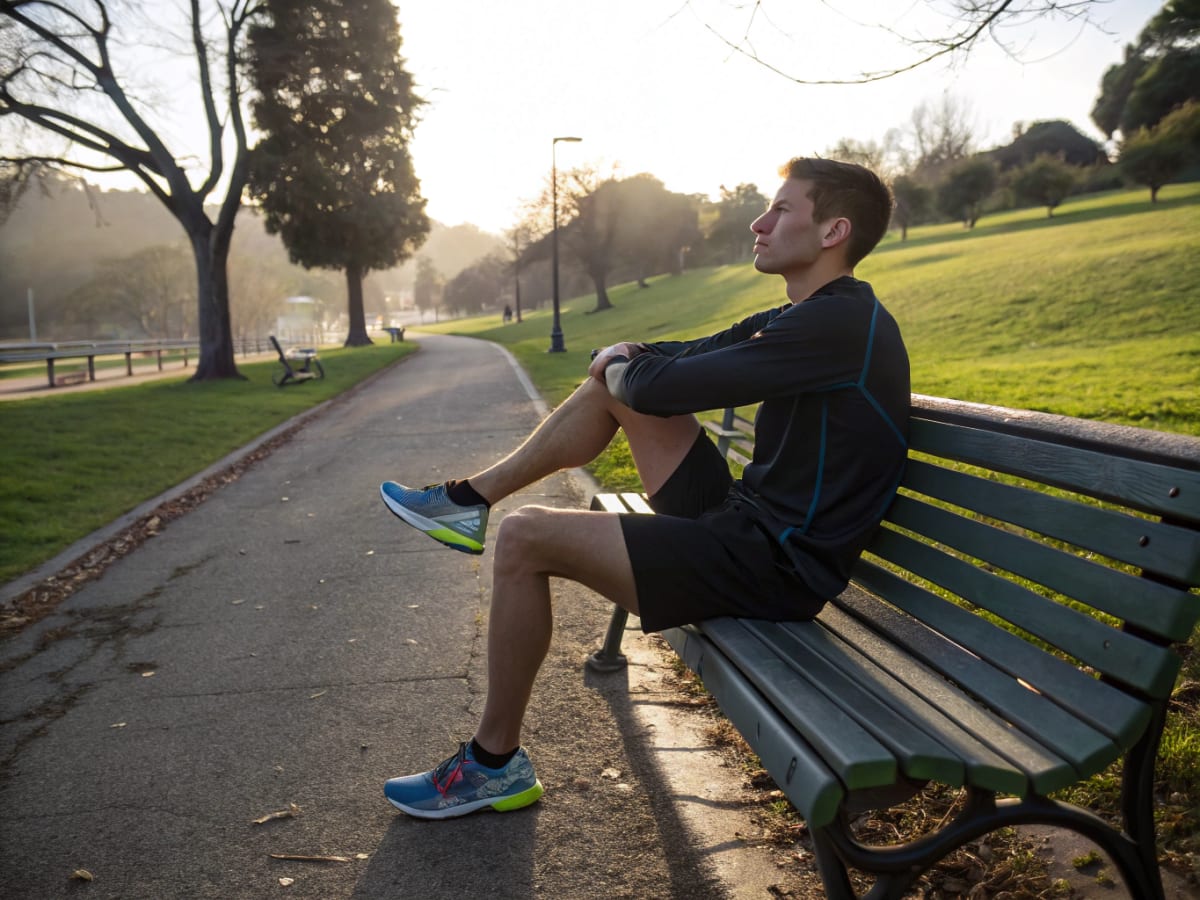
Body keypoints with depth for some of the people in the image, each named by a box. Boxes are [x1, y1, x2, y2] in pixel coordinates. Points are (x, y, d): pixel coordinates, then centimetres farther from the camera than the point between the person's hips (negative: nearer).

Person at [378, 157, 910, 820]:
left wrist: (622, 370, 0)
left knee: (523, 539, -15)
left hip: (772, 566, -10)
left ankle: (495, 763, 1)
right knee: (613, 384, 13)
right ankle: (469, 500, 21)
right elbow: (690, 355, 18)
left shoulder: (836, 323, -21)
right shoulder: (816, 316, 12)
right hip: (747, 521, 10)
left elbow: (665, 388, -22)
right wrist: (623, 359, -1)